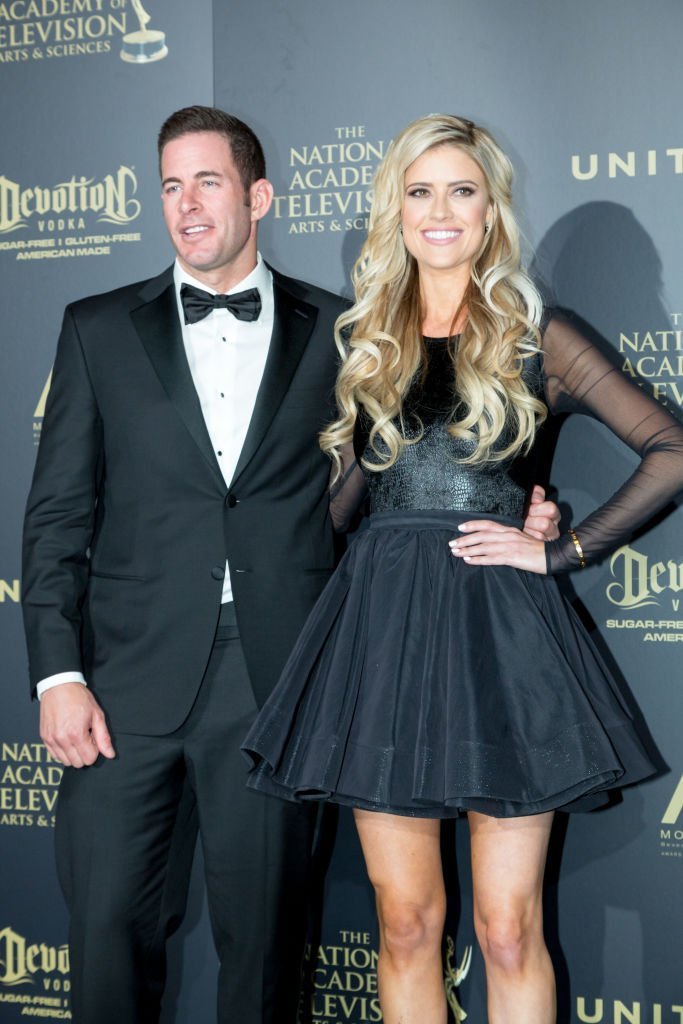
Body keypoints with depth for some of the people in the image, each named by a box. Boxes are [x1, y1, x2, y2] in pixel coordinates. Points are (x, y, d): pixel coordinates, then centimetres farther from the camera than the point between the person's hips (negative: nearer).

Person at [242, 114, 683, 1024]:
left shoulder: (536, 338, 4)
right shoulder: (362, 339, 13)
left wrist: (562, 550, -4)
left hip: (501, 626, -2)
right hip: (384, 620, 3)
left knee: (509, 930, 0)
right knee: (407, 921, 7)